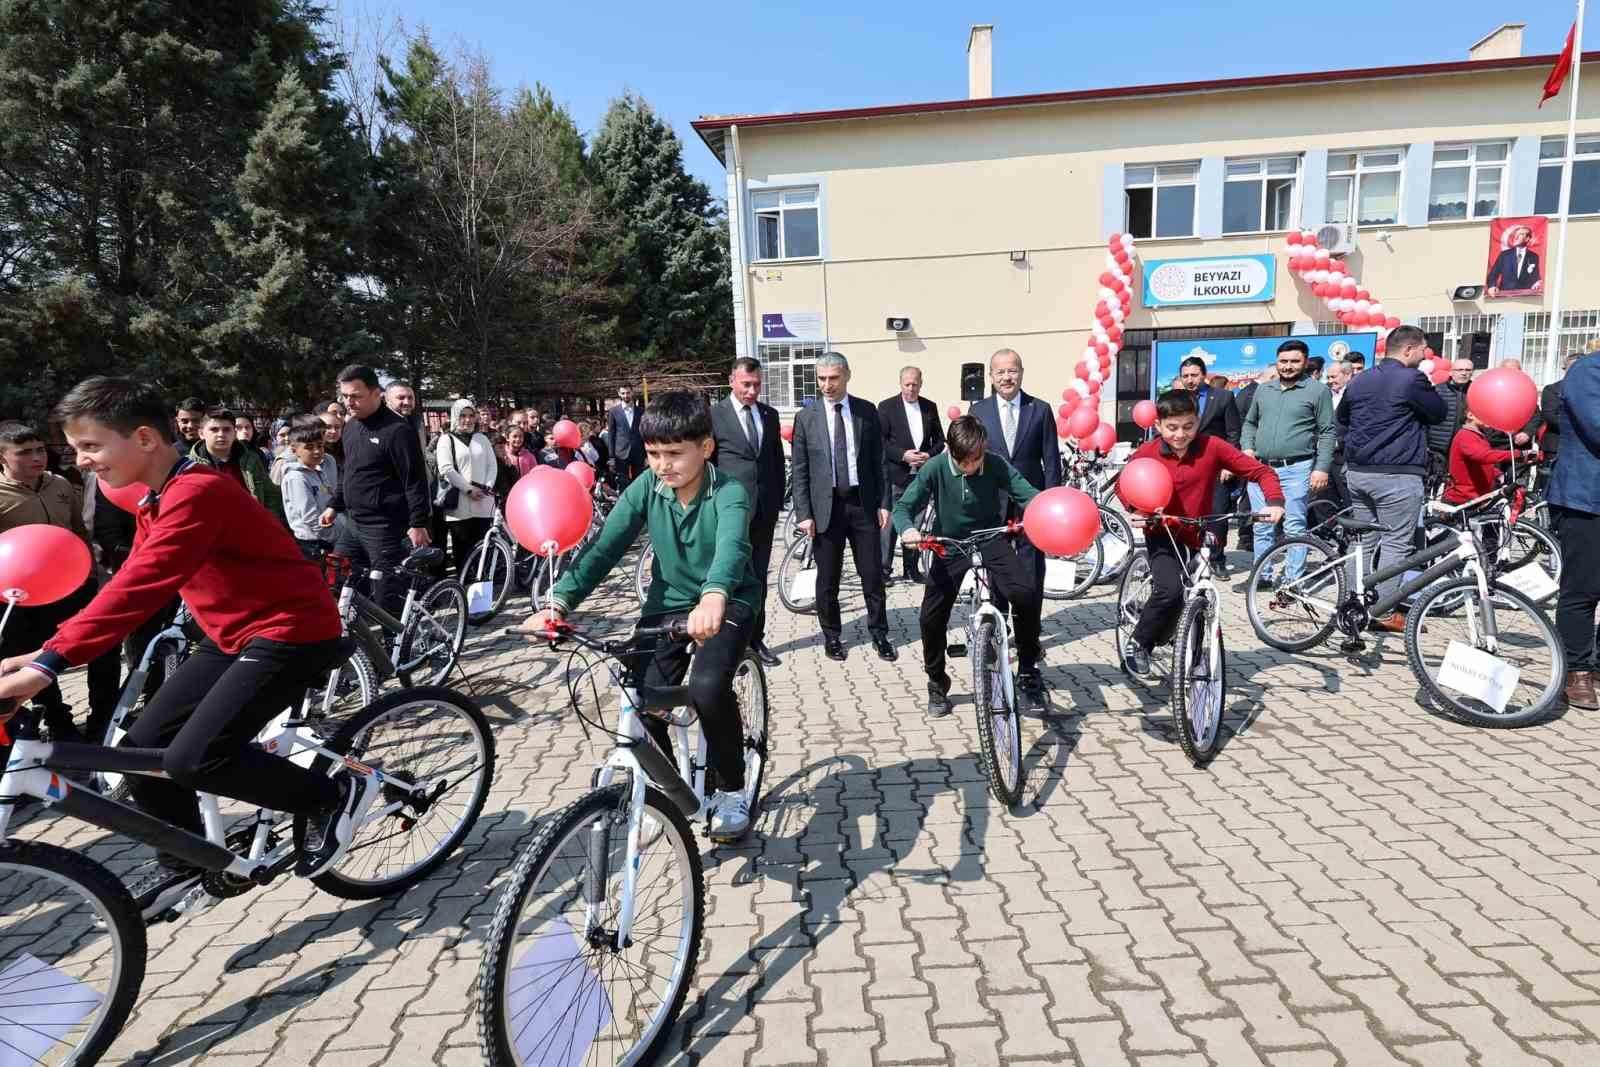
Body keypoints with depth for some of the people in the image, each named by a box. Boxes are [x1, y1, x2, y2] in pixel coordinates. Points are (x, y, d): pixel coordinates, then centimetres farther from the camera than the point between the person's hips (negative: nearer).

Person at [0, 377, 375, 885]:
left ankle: (337, 795, 0)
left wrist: (49, 663, -33)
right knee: (144, 746, 6)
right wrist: (43, 652, 1)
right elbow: (130, 584, 10)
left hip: (293, 630, -10)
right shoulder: (157, 501, 10)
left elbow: (140, 586, -31)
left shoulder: (197, 492, -22)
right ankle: (184, 867, 25)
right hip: (233, 634, 10)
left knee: (193, 760, -19)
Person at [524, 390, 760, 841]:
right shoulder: (645, 488, -9)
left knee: (709, 687, -28)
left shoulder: (728, 493, -22)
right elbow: (604, 547, -14)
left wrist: (714, 597, -63)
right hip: (668, 602, 4)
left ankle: (732, 790, -2)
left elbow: (731, 546, -42)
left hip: (726, 602, -4)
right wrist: (559, 602, -28)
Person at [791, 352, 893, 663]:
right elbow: (798, 470, 0)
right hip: (826, 506, -1)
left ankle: (879, 634, 20)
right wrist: (804, 513, -6)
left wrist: (883, 503, 1)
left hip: (863, 503, 1)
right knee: (827, 578, 7)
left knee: (873, 574, 5)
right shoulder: (806, 417, 1)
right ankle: (831, 637, 22)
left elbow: (878, 461, 7)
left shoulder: (867, 412, 5)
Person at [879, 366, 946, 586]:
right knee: (890, 523, -3)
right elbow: (880, 441, -6)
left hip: (921, 475, 4)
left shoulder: (930, 407, 10)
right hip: (895, 476, -4)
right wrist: (903, 455, -18)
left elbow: (940, 439, 14)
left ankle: (911, 568, 18)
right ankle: (884, 569, 5)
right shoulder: (887, 407, -1)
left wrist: (930, 455, -6)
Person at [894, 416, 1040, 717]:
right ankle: (937, 685, 20)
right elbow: (904, 506, -17)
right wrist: (907, 529, -40)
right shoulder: (935, 468, -18)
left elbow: (1028, 495, -21)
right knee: (931, 617, -6)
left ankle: (1029, 667, 1)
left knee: (1027, 591, -25)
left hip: (990, 540, 0)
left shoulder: (997, 466, -16)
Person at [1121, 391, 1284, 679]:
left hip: (1199, 535, 3)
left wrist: (1274, 501, -28)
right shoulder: (1145, 454, -13)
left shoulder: (1212, 447, -13)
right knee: (1170, 591, -26)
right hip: (1163, 535, -3)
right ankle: (1136, 644, -3)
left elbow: (1260, 471, -11)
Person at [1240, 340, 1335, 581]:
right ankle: (1261, 575, 19)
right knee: (1262, 526, 9)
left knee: (1294, 526, -2)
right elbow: (1250, 423, 24)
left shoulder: (1317, 390, 1)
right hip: (1261, 468, 4)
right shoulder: (1263, 389, 15)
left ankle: (1293, 580, 5)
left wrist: (1322, 468, -10)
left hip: (1296, 469, -4)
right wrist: (1247, 448, 6)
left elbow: (1327, 432, -2)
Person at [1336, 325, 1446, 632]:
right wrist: (1429, 388, 15)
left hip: (1358, 472, 7)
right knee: (1395, 543, -2)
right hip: (1397, 473, -7)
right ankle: (1385, 613, -3)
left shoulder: (1358, 381, 12)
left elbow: (1340, 417, 26)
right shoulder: (1412, 379, -11)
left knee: (1365, 542, 13)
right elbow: (1439, 413, 1)